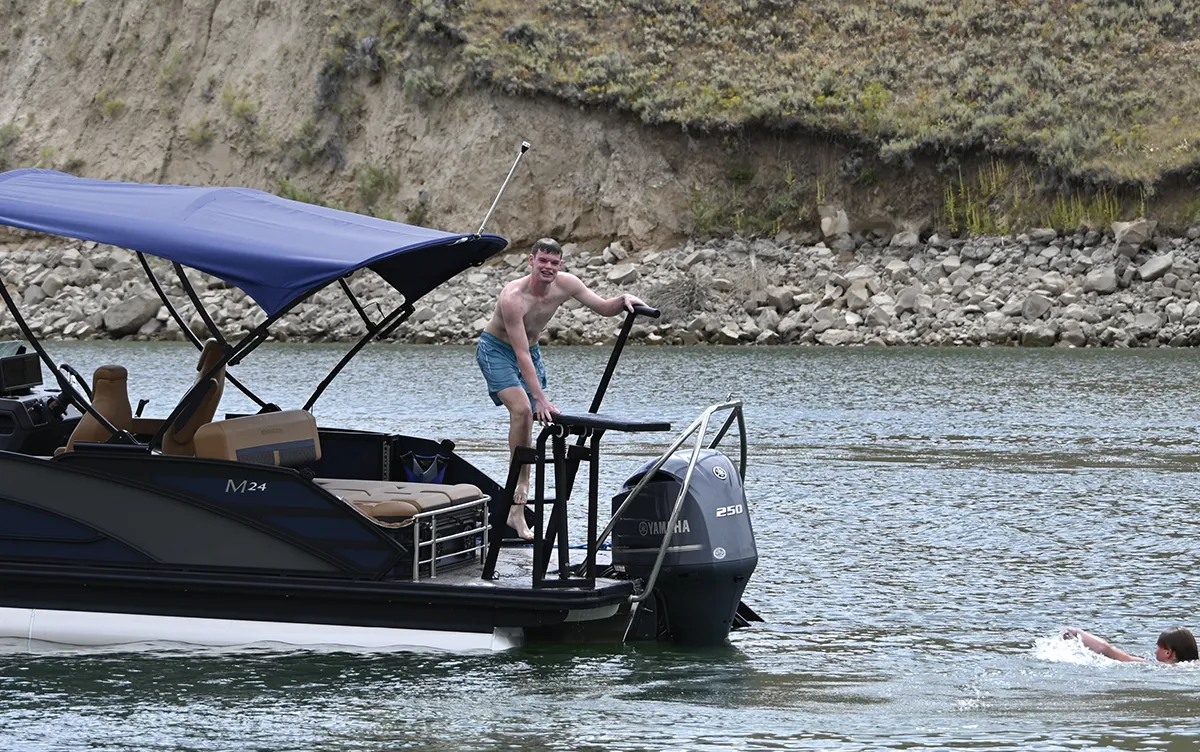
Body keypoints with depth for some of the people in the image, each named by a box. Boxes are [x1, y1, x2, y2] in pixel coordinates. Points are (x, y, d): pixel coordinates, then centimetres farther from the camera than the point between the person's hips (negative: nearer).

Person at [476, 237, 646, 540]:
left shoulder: (565, 284, -16)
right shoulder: (513, 297, -33)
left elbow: (603, 307, -4)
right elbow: (521, 355, -35)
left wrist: (624, 300, -28)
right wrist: (541, 399, -40)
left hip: (531, 351, 6)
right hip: (496, 349, -6)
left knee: (528, 421, 1)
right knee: (522, 408, -28)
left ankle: (516, 510, 6)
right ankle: (520, 483, -14)